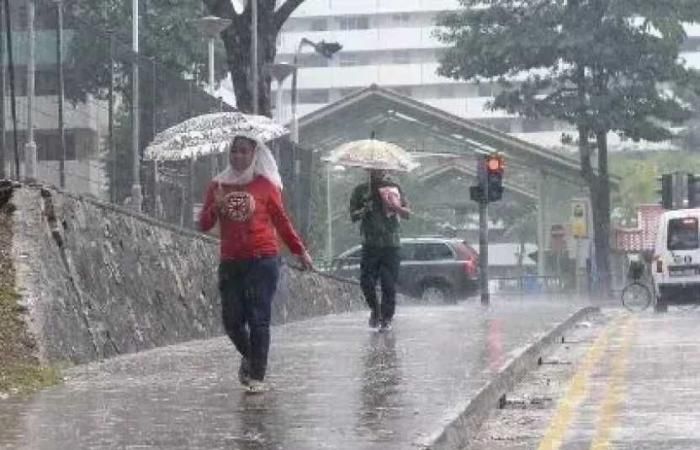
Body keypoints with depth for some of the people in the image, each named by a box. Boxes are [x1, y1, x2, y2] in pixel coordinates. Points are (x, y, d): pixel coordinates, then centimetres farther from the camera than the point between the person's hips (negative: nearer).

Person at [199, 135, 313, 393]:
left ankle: (257, 376, 0)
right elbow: (203, 225, 7)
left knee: (258, 319, -6)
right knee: (232, 319, 3)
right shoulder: (218, 186, 8)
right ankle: (248, 357, 32)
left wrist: (299, 250, 7)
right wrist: (215, 207, -13)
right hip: (230, 263, 3)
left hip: (262, 260, -3)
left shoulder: (265, 185, 2)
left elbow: (281, 221, 9)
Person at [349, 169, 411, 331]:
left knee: (389, 284, -5)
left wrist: (396, 208, -17)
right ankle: (374, 309, 20)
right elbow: (353, 216, 7)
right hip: (370, 243, 1)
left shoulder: (393, 188, 8)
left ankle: (387, 318, 4)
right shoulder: (361, 190, 8)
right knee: (366, 281, -5)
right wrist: (365, 210, -14)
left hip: (391, 243, -1)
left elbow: (407, 214, 5)